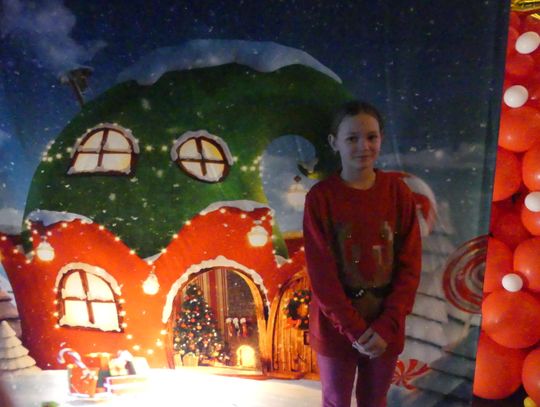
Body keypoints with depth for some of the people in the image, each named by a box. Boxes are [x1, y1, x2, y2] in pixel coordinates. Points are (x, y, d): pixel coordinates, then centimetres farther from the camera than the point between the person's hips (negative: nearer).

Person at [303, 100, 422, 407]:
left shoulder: (397, 191, -7)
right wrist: (354, 328, -14)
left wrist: (387, 325, -12)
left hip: (385, 326, 2)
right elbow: (321, 273, -13)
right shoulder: (320, 197, -14)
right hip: (335, 326, -1)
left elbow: (410, 264, -6)